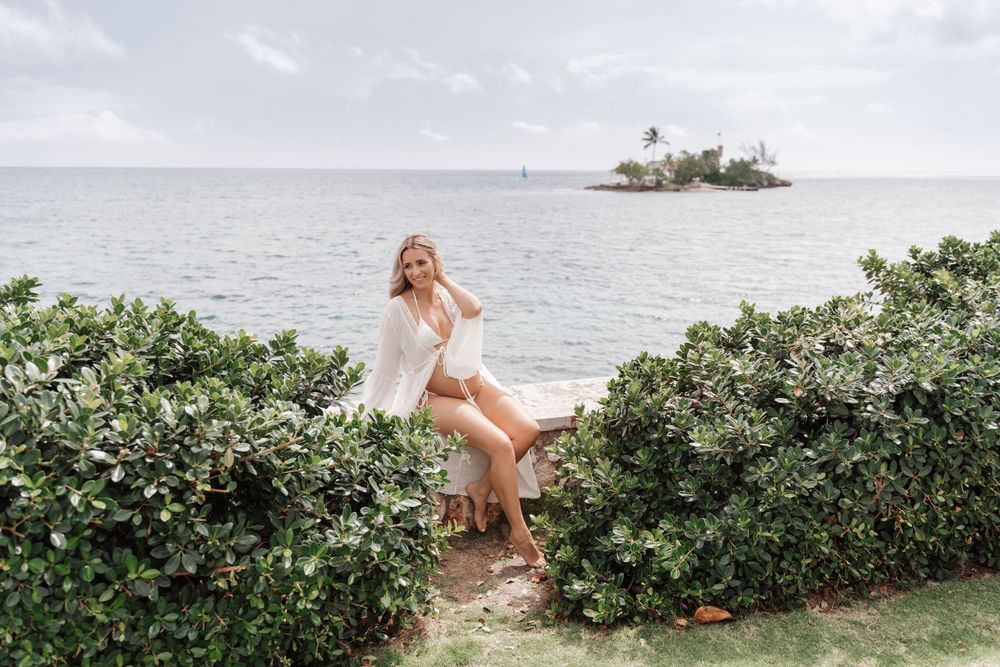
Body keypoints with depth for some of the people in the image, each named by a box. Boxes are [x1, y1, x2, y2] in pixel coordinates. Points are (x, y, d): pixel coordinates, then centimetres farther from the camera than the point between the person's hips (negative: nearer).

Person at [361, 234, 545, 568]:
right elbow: (384, 369, -3)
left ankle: (482, 487, 0)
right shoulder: (398, 308, -5)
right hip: (437, 399, -5)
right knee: (501, 444, -26)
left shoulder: (448, 296, 7)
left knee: (528, 430, -20)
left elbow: (474, 309, -18)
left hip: (478, 388, 5)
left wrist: (443, 278, -5)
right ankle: (520, 534, -14)